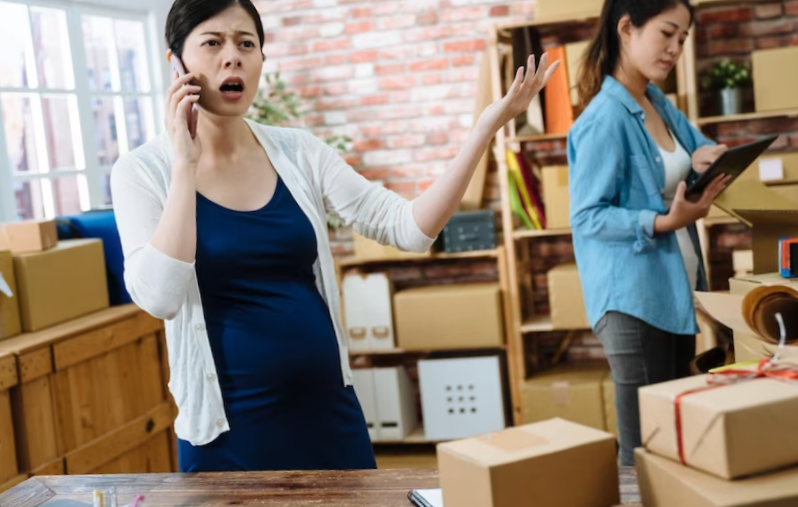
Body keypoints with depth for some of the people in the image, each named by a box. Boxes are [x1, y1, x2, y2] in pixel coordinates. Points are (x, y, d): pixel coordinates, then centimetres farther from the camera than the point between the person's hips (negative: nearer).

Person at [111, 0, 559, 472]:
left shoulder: (298, 152, 2)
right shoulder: (144, 170, -6)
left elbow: (410, 228, -5)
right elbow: (159, 297, -21)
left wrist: (487, 127, -13)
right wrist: (185, 165, -18)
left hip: (329, 410, 3)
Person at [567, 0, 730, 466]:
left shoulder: (660, 103, 8)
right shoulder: (604, 119, -17)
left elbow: (698, 145, 20)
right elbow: (587, 217, -19)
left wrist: (704, 157, -4)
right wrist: (663, 222, -28)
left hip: (676, 287, 9)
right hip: (633, 295, -9)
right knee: (646, 442, -3)